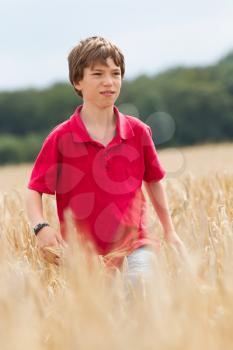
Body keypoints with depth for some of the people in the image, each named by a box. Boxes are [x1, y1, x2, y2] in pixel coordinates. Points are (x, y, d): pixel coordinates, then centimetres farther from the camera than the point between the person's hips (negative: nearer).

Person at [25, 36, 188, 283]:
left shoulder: (137, 131, 3)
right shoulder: (61, 138, -4)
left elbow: (153, 181, 17)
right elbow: (34, 191, -3)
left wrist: (170, 232, 19)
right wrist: (41, 227, -22)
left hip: (133, 245, 1)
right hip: (82, 253, -1)